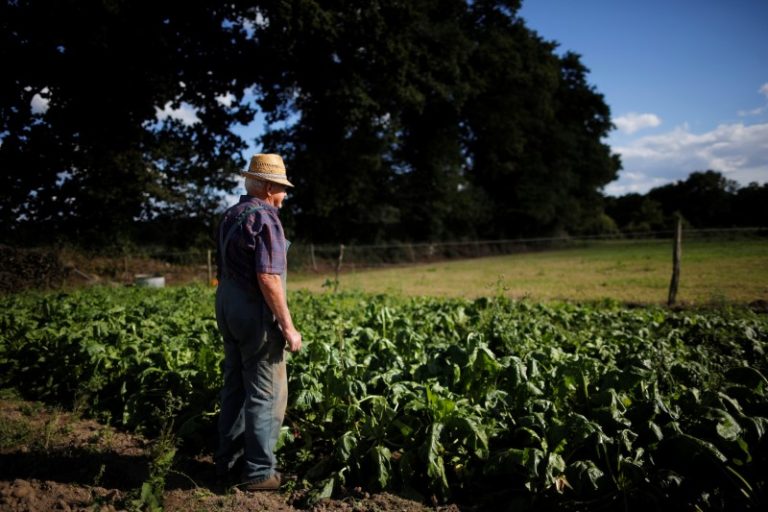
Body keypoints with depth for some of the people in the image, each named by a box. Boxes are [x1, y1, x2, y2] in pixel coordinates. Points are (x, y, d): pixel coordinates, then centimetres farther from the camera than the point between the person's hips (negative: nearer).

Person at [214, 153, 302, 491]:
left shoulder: (229, 216, 12)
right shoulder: (265, 219, -16)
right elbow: (268, 278, -23)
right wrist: (288, 326, -19)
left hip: (227, 307, 9)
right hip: (256, 313, -9)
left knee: (234, 387, 16)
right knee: (266, 394, 0)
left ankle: (228, 462, 26)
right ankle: (259, 471, 9)